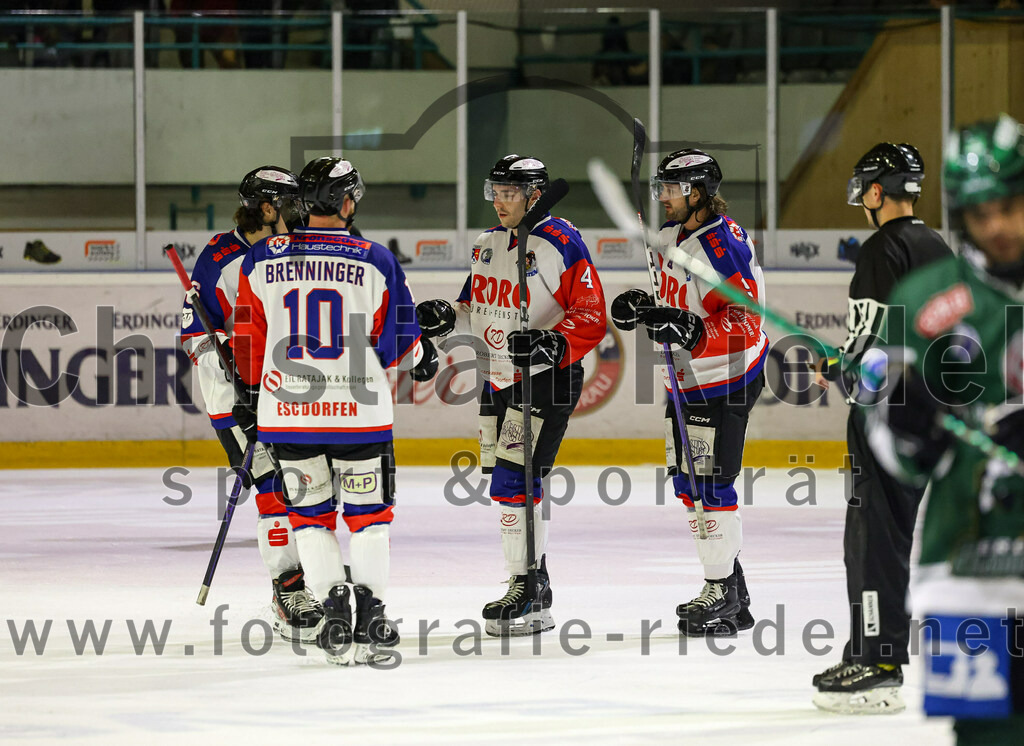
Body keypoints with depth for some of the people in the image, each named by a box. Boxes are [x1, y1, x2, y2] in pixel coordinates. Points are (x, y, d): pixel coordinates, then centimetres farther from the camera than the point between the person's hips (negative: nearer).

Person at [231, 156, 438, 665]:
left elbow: (249, 337, 6)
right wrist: (421, 357, 20)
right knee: (369, 512, 12)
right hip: (359, 409, -1)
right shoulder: (375, 260, -5)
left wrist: (252, 394, 18)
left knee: (310, 514, 13)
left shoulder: (262, 259, -1)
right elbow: (396, 342, -2)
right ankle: (369, 612, 5)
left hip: (287, 408, 1)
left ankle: (333, 603, 0)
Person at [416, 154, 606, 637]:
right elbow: (477, 306, 22)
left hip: (546, 379, -8)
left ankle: (527, 596, -12)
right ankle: (534, 583, 23)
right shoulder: (487, 244, 11)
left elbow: (591, 320, -15)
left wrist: (552, 345, -30)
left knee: (514, 482, -16)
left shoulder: (562, 245, -14)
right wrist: (446, 318, 2)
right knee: (507, 484, 12)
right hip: (497, 378, 8)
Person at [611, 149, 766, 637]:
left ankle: (723, 595, -2)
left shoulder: (725, 248, -22)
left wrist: (690, 330, -35)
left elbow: (744, 324, -24)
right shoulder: (669, 236, 7)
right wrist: (640, 308, 3)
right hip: (686, 378, 10)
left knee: (710, 482, -9)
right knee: (687, 481, 12)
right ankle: (728, 586, 21)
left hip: (724, 381, -10)